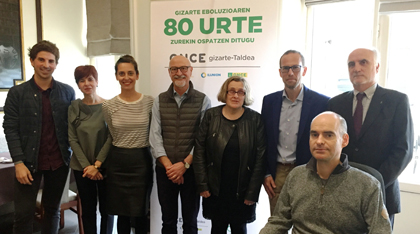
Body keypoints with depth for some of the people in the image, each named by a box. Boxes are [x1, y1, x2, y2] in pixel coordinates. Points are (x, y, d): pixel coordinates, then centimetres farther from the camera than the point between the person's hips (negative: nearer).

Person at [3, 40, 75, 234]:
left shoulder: (67, 92, 2)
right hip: (29, 162, -1)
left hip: (59, 162, 1)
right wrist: (19, 162, -11)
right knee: (24, 214, 5)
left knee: (53, 210, 15)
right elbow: (10, 129, -4)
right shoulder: (17, 93, -1)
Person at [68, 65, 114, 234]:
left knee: (106, 208, 9)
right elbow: (72, 139, -1)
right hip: (82, 168, 2)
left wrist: (97, 165, -13)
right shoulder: (74, 107, 2)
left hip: (105, 167, -2)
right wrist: (87, 166, -9)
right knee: (88, 209, 13)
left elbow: (111, 138, -8)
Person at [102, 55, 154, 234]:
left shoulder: (149, 102, -6)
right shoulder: (108, 106, -3)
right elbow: (114, 136, 9)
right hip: (117, 162, 1)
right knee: (122, 214, 14)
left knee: (140, 213, 9)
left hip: (142, 161, -1)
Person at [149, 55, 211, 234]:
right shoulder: (159, 101, 5)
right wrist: (168, 165, -11)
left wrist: (184, 164, -14)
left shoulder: (203, 101, -2)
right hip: (165, 170, 2)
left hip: (192, 170, -1)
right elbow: (155, 136, -1)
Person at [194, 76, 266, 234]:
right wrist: (202, 185, -4)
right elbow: (199, 151, -1)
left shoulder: (255, 119, -5)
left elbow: (260, 157, -5)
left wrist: (252, 192, -7)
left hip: (242, 190, 0)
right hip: (215, 189, 1)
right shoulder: (211, 116, -2)